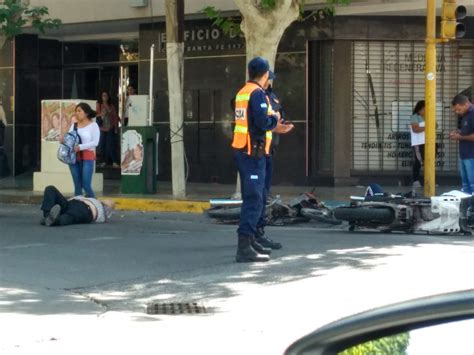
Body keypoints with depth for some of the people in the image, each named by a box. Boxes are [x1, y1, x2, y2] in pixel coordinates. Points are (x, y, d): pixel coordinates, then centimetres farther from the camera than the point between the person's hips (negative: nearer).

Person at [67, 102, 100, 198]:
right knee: (77, 185, 7)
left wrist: (80, 147, -20)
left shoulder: (93, 125, -1)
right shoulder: (73, 125, 14)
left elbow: (95, 142, -10)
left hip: (87, 156, -5)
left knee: (86, 185, -11)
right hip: (74, 156, 5)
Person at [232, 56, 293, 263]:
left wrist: (274, 128, 22)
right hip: (253, 153, -10)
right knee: (254, 199, -10)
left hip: (241, 150, 10)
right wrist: (275, 118, -3)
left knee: (252, 198, 19)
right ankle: (244, 247, -14)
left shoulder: (242, 92, 14)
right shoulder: (258, 94, -14)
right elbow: (263, 122, -23)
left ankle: (250, 241, 27)